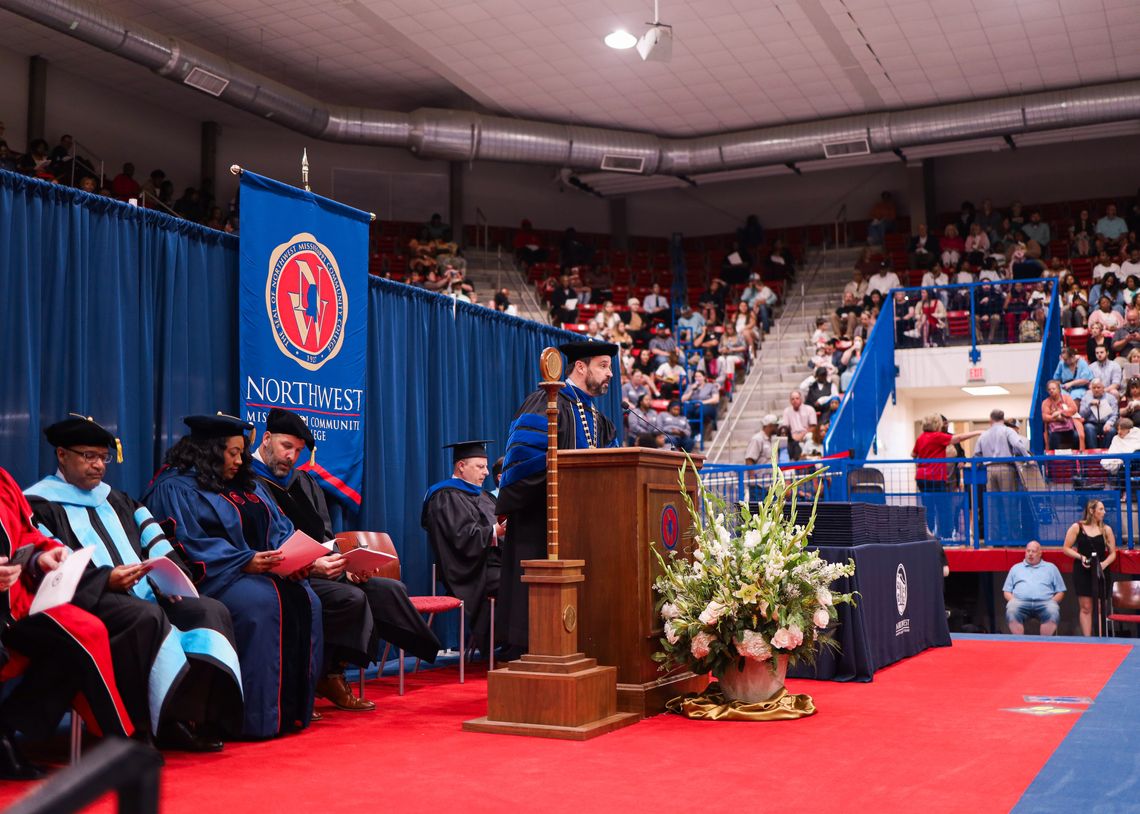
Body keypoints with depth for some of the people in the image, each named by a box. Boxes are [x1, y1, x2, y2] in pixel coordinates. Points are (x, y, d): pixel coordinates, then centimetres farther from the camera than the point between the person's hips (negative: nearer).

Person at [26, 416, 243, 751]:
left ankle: (211, 709, -29)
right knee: (150, 617, -36)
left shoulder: (115, 500, 27)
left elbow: (156, 546, 16)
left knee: (211, 610, -17)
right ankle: (176, 722, -34)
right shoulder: (40, 505, 6)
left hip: (145, 595, 7)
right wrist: (106, 580, -21)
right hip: (89, 602, -6)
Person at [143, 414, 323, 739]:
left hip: (264, 570, 7)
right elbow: (190, 544, -12)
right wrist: (244, 562, -22)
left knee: (304, 600, -20)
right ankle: (261, 716, -29)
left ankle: (295, 709, -18)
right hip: (216, 578, -7)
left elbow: (279, 528, 17)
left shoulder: (246, 486, 22)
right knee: (262, 603, -34)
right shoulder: (176, 488, -1)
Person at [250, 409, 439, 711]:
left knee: (390, 589, -10)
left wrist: (347, 566, -4)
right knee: (350, 598, -29)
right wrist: (310, 567, -26)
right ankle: (328, 676, -14)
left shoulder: (304, 482, 18)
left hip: (319, 571, 8)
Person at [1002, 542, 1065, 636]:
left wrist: (1052, 602, -2)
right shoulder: (1016, 568, 27)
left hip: (1044, 602, 0)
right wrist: (1013, 601, -1)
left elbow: (1060, 592, 18)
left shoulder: (1051, 567, 24)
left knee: (1053, 612, -36)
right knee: (1011, 611, -35)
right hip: (1020, 602, 0)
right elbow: (1007, 591, 21)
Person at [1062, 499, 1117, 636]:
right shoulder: (1077, 527, -1)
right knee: (1086, 608, -2)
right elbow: (1066, 549, 2)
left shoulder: (1106, 529, 4)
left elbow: (1112, 553, 6)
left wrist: (1105, 563, -13)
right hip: (1082, 571, -2)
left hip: (1100, 572, 2)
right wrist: (1081, 557, -12)